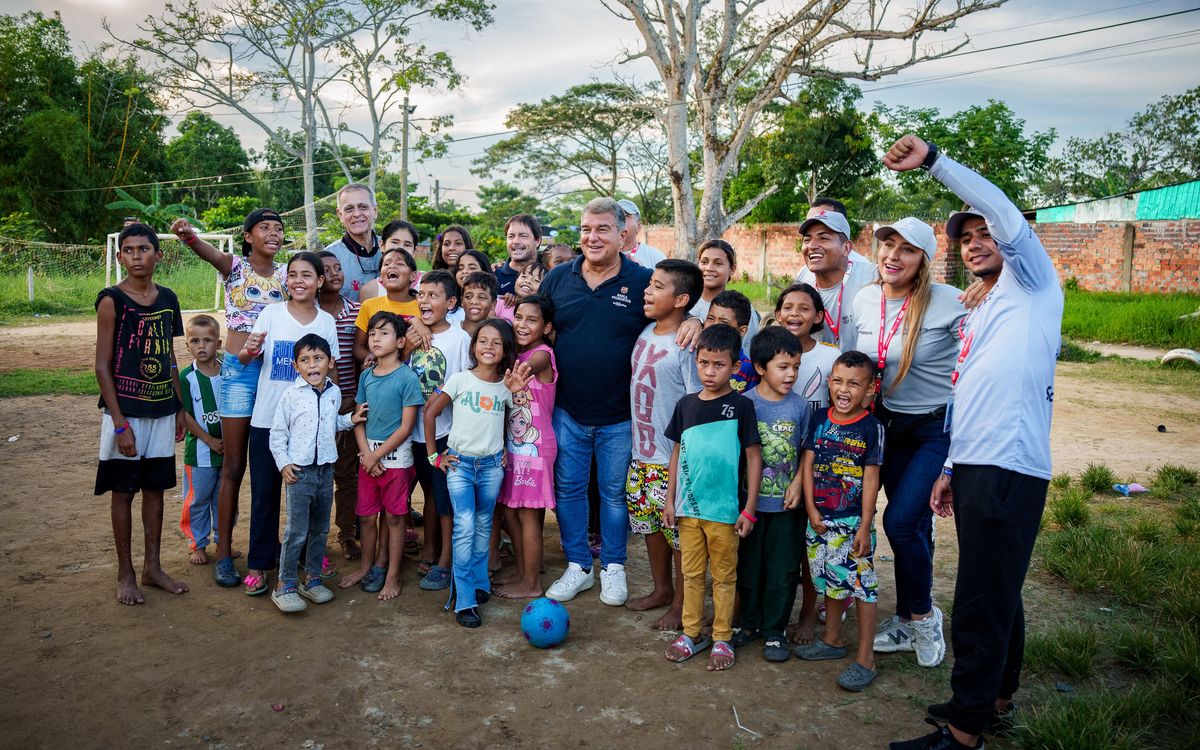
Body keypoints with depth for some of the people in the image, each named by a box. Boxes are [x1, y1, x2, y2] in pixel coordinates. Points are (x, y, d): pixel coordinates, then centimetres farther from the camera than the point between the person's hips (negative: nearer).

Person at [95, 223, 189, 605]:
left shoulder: (167, 299, 7)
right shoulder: (112, 300, -9)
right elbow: (102, 365, -10)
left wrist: (180, 409, 12)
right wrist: (119, 424, -14)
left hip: (162, 410, 5)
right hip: (125, 410, -5)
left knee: (155, 487, 12)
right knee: (123, 491, 5)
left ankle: (152, 567, 24)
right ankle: (125, 575, 17)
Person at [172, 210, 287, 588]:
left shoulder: (285, 273, 10)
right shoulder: (235, 266, -1)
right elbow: (208, 252, -24)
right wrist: (188, 235, -44)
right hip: (238, 371, -3)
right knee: (233, 467, 2)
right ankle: (224, 553, 11)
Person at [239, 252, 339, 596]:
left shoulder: (327, 321, 2)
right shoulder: (271, 313, -3)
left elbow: (331, 372, 7)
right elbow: (245, 357, -9)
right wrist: (249, 350, -31)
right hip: (267, 420, -1)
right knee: (264, 493, 5)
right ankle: (258, 564, 17)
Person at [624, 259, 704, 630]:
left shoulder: (687, 346, -18)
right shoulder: (646, 333, 5)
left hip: (673, 459, -8)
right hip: (641, 453, 8)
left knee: (678, 531, 5)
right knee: (648, 523, 19)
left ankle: (681, 604, 22)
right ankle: (662, 589, 38)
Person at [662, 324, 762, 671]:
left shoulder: (740, 406, -8)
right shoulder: (686, 404, 3)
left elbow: (754, 458, -6)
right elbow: (677, 453, 10)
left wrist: (749, 509, -8)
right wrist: (670, 499, 8)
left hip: (724, 510, -3)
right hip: (688, 508, 4)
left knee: (724, 577, 9)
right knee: (692, 573, 14)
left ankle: (722, 639, 23)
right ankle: (691, 633, 28)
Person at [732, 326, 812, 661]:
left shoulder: (799, 406, -4)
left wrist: (797, 484, -9)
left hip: (787, 504, 0)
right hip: (750, 501, 0)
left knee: (783, 570, 7)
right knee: (749, 566, 13)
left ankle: (774, 630, 22)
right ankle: (751, 623, 30)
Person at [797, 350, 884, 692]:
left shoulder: (871, 427, -8)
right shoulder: (819, 419, 3)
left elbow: (871, 478, -9)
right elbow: (808, 464, 4)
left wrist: (865, 526, -11)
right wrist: (811, 509, -4)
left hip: (854, 521, -4)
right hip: (820, 519, 5)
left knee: (861, 585, -2)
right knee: (830, 580, 18)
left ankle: (865, 658, 8)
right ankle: (832, 640, 34)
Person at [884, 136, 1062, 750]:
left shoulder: (1031, 285, 1)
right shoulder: (977, 315, 23)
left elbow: (1005, 215, -17)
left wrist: (933, 160, -20)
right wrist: (950, 469, 19)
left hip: (1010, 470, -8)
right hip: (976, 469, 9)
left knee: (982, 605, -4)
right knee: (996, 595, 18)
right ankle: (996, 700, 30)